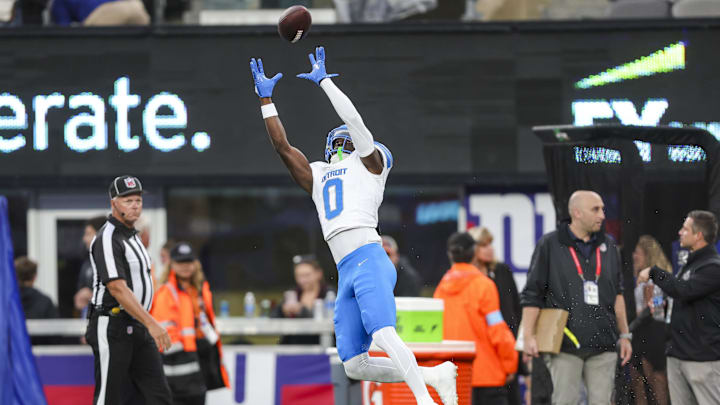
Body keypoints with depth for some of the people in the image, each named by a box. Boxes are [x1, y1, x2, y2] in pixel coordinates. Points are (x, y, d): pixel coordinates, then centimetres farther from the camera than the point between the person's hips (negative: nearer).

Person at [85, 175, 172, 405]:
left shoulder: (132, 236, 17)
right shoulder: (107, 239, -15)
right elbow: (117, 288, -24)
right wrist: (151, 324, -29)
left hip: (137, 329, 9)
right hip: (112, 329, -9)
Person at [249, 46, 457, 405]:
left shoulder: (369, 161, 13)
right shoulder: (317, 175, 29)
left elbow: (353, 120, 3)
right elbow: (282, 146, 33)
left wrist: (323, 81, 11)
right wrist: (266, 98, 35)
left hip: (368, 258, -7)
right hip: (345, 272, 7)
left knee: (384, 335, -28)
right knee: (355, 366, -2)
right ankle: (435, 375, 6)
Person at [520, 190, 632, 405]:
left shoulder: (608, 246, 14)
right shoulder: (549, 245, 1)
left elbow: (617, 294, 21)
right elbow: (532, 294, 1)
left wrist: (624, 335, 18)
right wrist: (528, 336, -8)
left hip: (603, 344, 4)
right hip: (565, 345, -4)